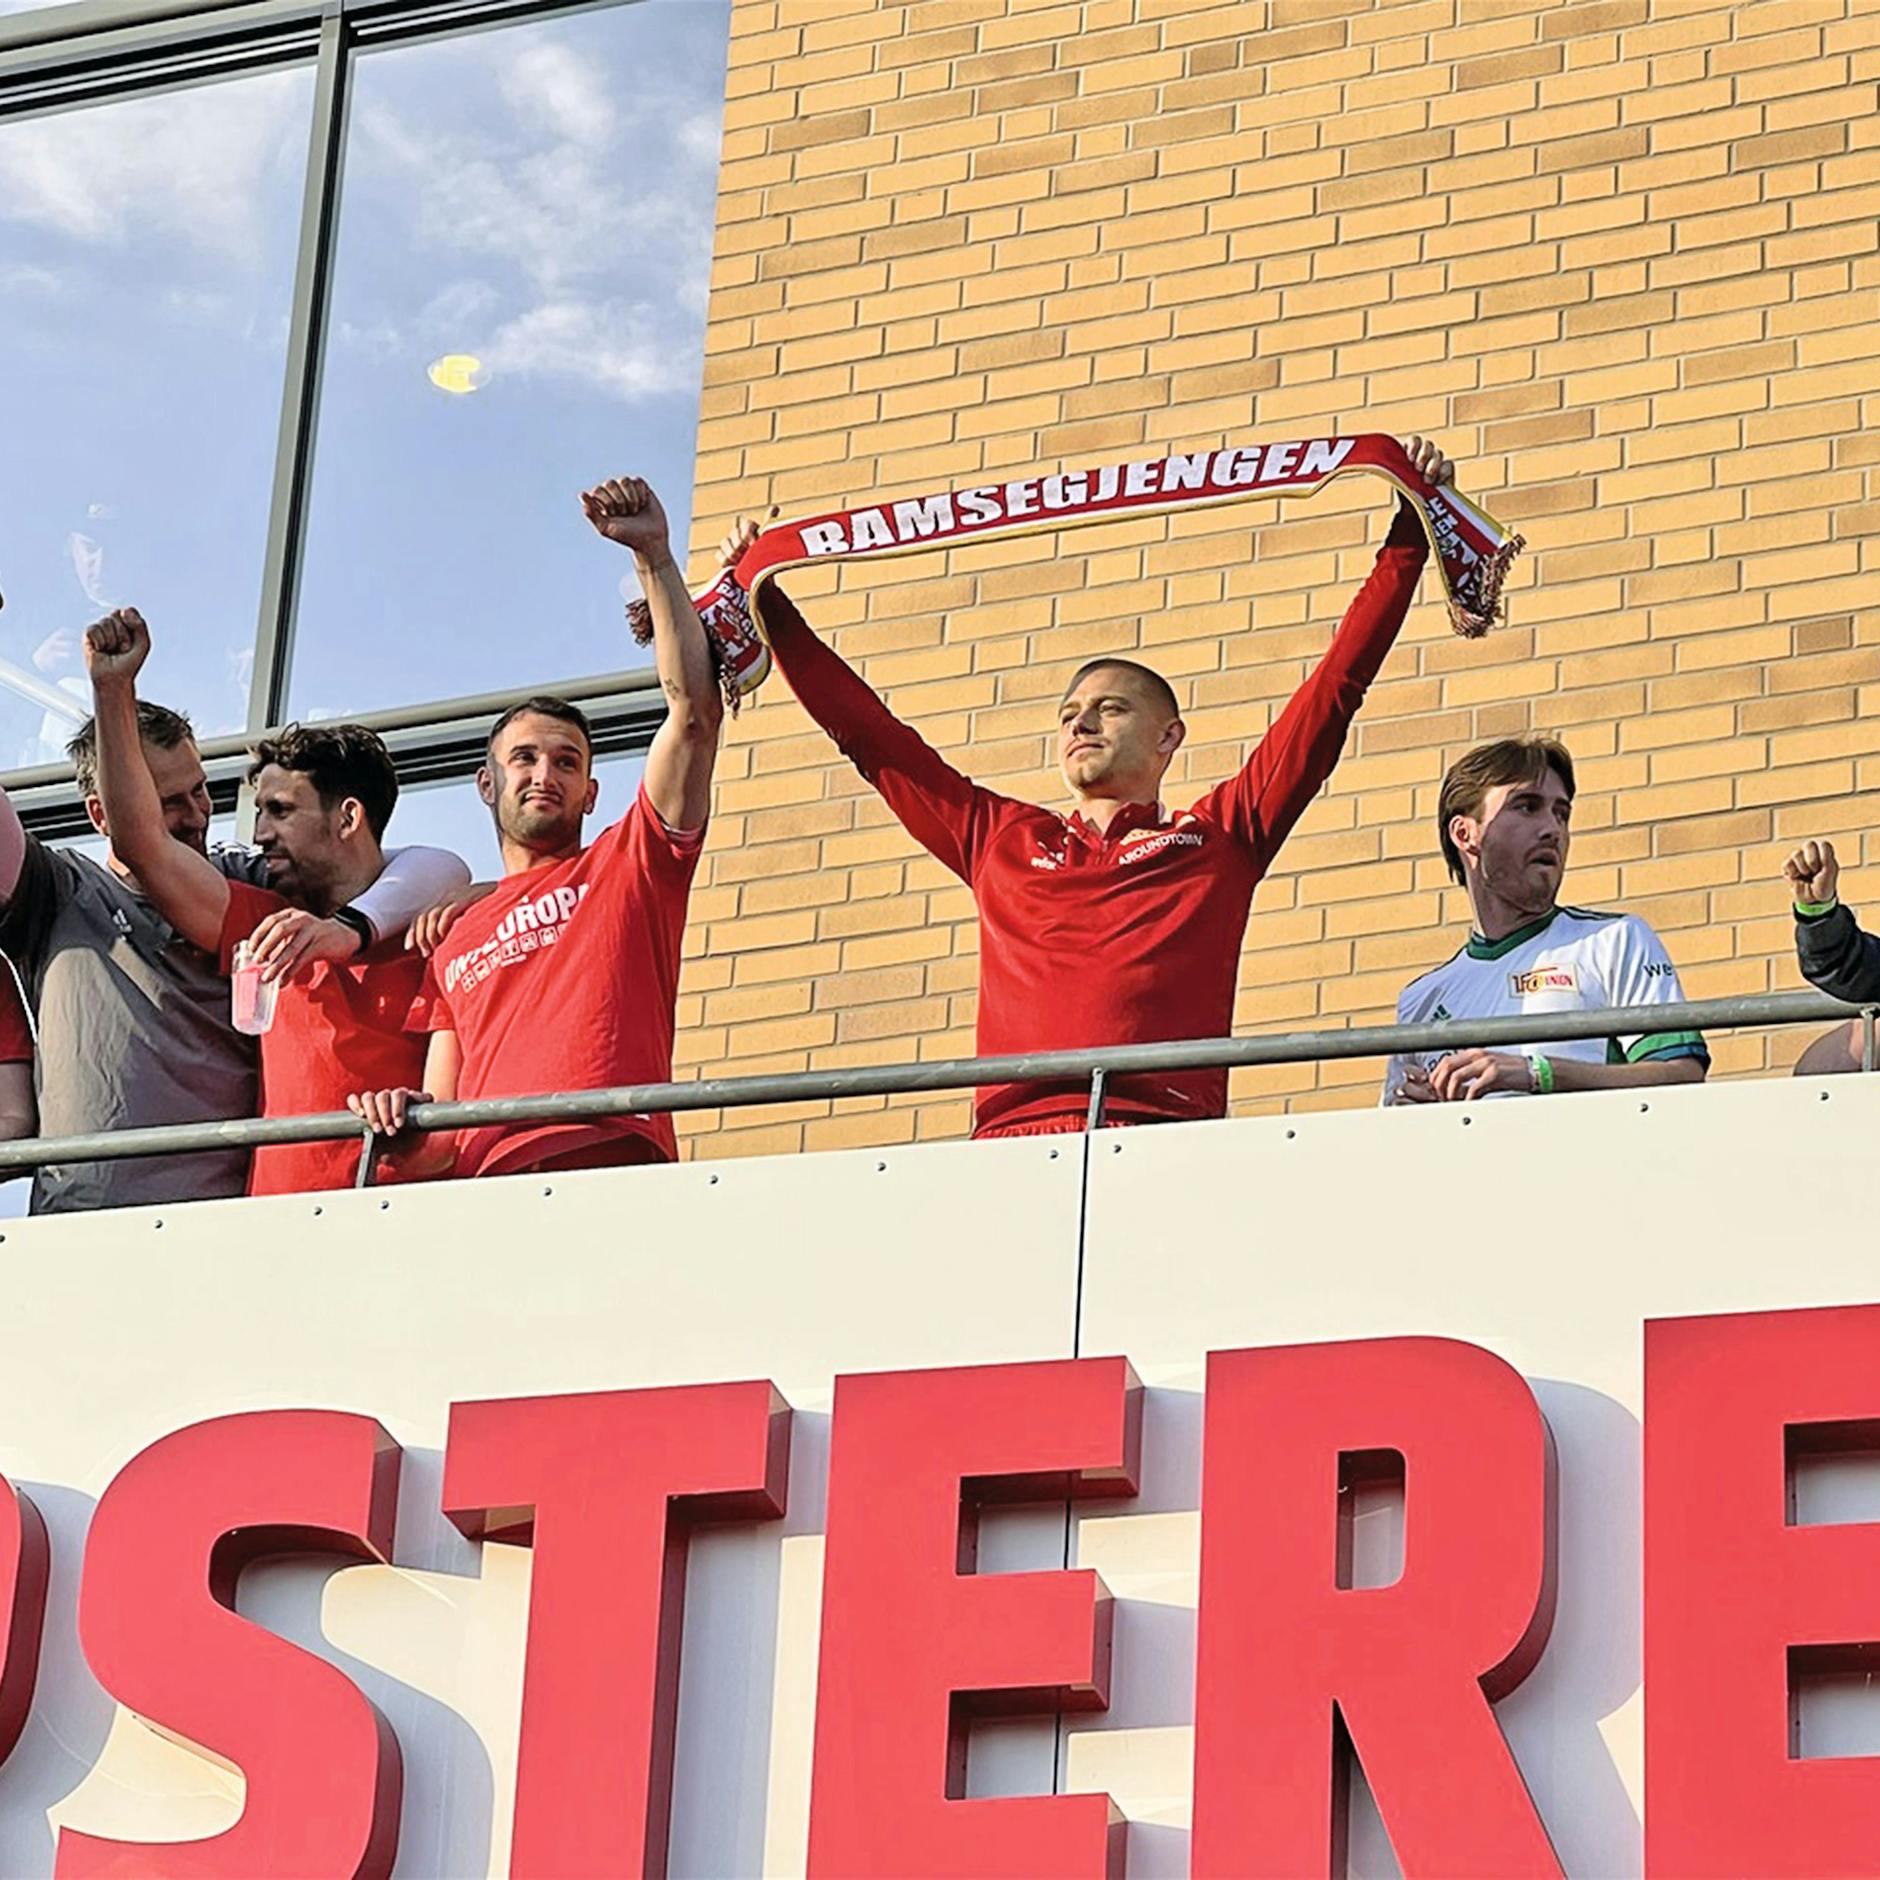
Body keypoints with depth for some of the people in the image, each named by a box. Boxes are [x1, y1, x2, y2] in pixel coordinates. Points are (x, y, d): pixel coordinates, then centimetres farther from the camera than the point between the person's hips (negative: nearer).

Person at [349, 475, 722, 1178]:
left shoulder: (629, 865, 21)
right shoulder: (455, 942, 30)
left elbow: (694, 710, 11)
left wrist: (653, 556, 9)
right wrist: (407, 1132, 2)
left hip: (612, 1165, -3)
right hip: (490, 1193, 3)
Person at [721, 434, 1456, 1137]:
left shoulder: (1218, 836, 21)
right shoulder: (1000, 838, 28)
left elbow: (1337, 687, 20)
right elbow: (866, 731, 32)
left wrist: (1407, 538, 20)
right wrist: (766, 603, 34)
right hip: (1008, 1148, 2)